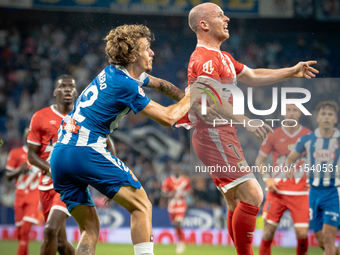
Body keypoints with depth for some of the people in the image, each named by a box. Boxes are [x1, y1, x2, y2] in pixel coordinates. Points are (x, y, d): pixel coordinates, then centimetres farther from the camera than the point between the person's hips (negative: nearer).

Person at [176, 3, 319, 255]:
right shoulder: (205, 59, -14)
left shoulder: (222, 57, 21)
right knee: (253, 194, -16)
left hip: (221, 135, 11)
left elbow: (253, 76, 29)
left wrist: (292, 72, 25)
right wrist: (246, 121, -34)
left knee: (237, 204, 11)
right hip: (213, 134, -11)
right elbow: (212, 101, -26)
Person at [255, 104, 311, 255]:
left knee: (302, 234, -8)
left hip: (300, 190, 0)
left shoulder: (308, 135, 4)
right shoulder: (274, 135, 5)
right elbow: (259, 161, 11)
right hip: (277, 189, 0)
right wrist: (267, 178, -5)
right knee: (268, 231, -5)